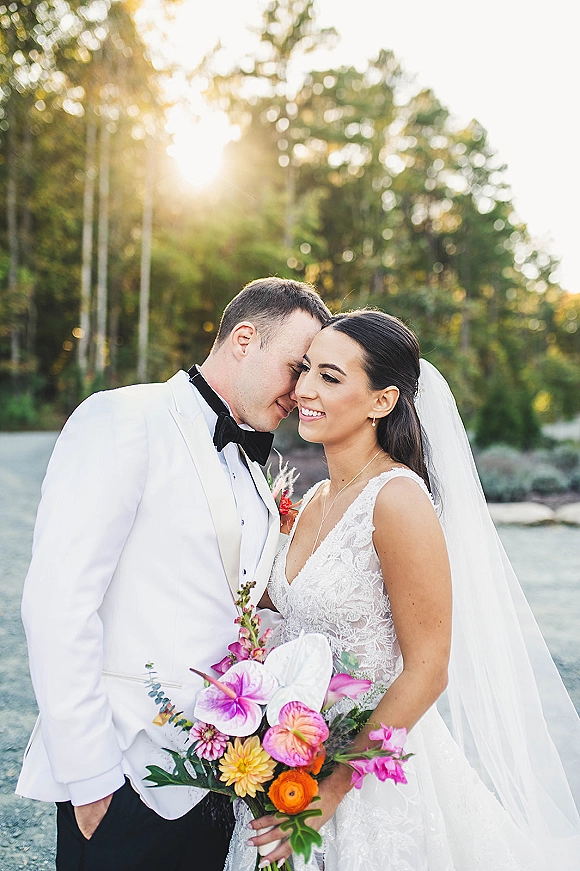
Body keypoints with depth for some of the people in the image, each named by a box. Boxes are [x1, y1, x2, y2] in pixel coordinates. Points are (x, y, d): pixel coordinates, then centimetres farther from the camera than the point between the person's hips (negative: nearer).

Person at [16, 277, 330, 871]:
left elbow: (237, 620, 14)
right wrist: (91, 778, -17)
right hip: (126, 782, -7)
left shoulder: (252, 474, 14)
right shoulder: (124, 420, -10)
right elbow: (57, 601, -17)